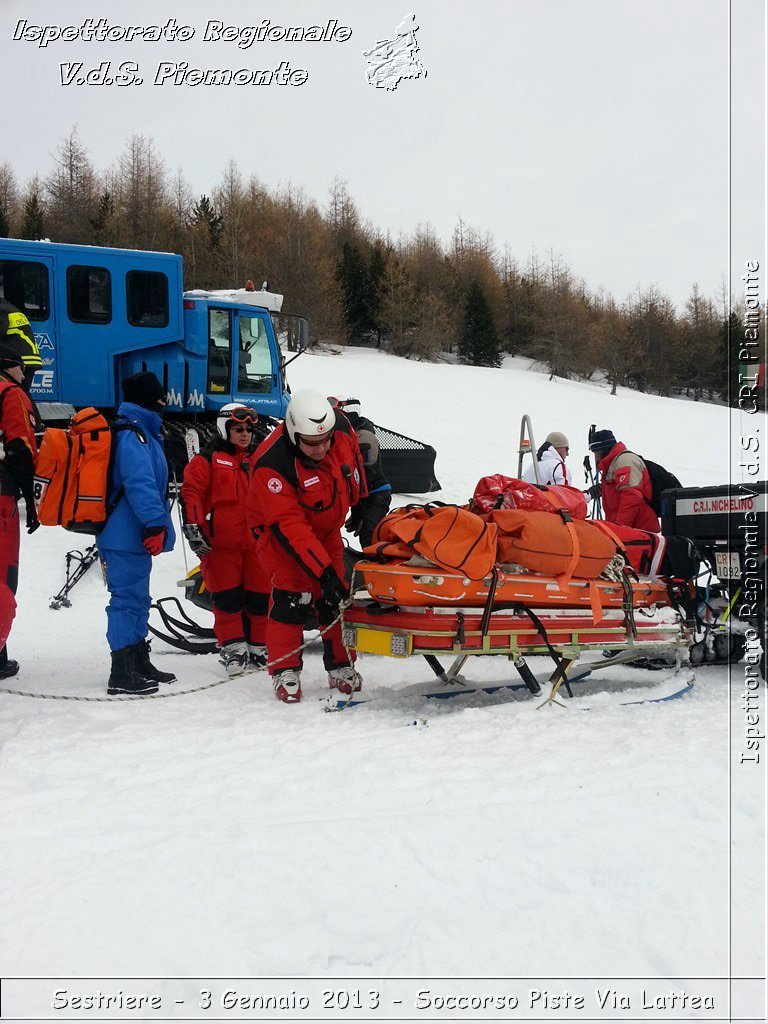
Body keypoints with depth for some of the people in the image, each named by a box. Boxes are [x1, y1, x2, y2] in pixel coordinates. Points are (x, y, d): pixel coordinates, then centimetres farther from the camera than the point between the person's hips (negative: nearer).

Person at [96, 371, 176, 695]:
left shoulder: (139, 432, 19)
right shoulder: (133, 435, -15)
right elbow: (140, 483, -27)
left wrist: (157, 524, 27)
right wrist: (156, 523, -30)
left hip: (133, 535, 11)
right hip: (128, 536, -11)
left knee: (137, 598, 17)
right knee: (127, 598, -9)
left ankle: (139, 663, 28)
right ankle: (122, 674, -7)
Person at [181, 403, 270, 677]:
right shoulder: (208, 460, 3)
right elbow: (191, 493, -4)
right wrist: (193, 527, -13)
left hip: (257, 541, 4)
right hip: (221, 542, -4)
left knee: (259, 596, 3)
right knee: (227, 596, -4)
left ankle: (257, 648, 14)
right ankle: (233, 648, 3)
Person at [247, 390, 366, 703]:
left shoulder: (342, 428, -21)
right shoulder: (272, 463, -36)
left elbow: (355, 463, 4)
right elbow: (288, 526, -35)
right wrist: (323, 571, -38)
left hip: (326, 530, 5)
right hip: (280, 532, -5)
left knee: (337, 597, 3)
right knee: (290, 596, -17)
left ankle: (341, 666, 15)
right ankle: (284, 672, -5)